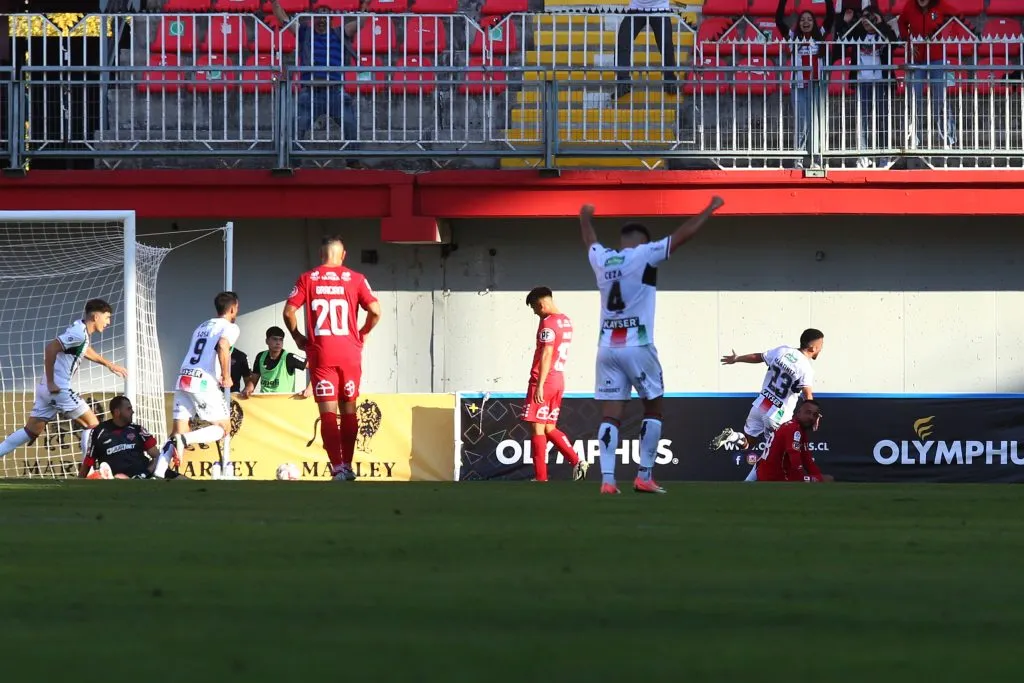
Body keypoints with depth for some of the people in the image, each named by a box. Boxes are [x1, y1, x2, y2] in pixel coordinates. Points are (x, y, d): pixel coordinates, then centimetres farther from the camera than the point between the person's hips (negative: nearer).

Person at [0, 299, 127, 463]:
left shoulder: (81, 330, 13)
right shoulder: (79, 333, -16)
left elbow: (85, 351, 36)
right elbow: (50, 349, -26)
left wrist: (109, 364, 43)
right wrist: (51, 382, -23)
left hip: (47, 388, 9)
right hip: (58, 388, -9)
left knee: (30, 432, 12)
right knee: (92, 425, -1)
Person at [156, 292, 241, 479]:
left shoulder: (202, 327, 26)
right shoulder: (230, 328, 2)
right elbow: (223, 346, -19)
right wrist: (226, 377, -12)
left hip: (183, 379, 7)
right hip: (204, 383, -7)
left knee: (178, 432, 5)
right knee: (223, 428, 5)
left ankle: (157, 474, -12)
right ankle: (184, 441, -19)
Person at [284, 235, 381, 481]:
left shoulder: (307, 279, 2)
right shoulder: (355, 279, 2)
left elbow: (289, 312, -5)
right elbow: (375, 311, -5)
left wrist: (298, 338, 10)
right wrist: (362, 334, 11)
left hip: (320, 352, -1)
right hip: (350, 352, 1)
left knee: (328, 411, -2)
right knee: (348, 408, 14)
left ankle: (337, 467, -12)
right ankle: (348, 465, 16)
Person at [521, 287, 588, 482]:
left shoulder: (548, 323, -13)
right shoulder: (566, 321, 14)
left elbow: (546, 355, -20)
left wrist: (539, 385, -22)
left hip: (543, 382, -9)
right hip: (558, 382, 9)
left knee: (537, 428, -3)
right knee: (549, 429, 14)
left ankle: (541, 478, -4)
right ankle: (577, 461, -1)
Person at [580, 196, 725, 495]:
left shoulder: (601, 258, 9)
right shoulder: (644, 255, -5)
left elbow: (589, 240, 32)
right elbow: (683, 235, -3)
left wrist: (585, 217, 52)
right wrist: (710, 209, 9)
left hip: (607, 347, 4)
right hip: (637, 347, -4)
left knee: (611, 415, 2)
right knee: (653, 409, 9)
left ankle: (607, 479, -10)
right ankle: (644, 477, 4)